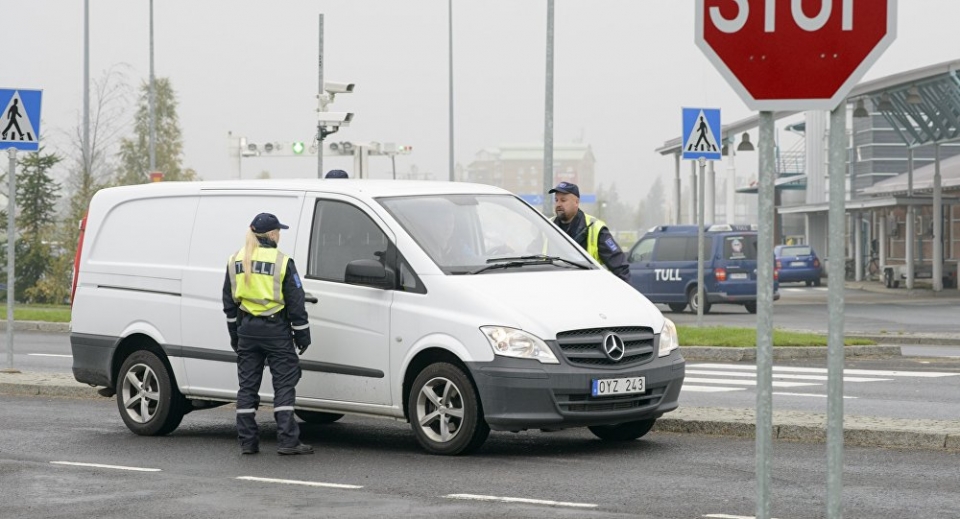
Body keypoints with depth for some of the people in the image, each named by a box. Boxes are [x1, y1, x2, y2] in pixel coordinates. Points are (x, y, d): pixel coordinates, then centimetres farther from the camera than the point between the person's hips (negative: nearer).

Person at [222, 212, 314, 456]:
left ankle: (247, 441, 9)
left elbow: (229, 301, 13)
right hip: (276, 330, -4)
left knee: (247, 385, 9)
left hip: (247, 330, 5)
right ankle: (287, 440, -5)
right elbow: (295, 302, -6)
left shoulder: (235, 261, 6)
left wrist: (234, 334, 21)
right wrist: (302, 333, 2)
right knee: (284, 383, 0)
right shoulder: (282, 262, -9)